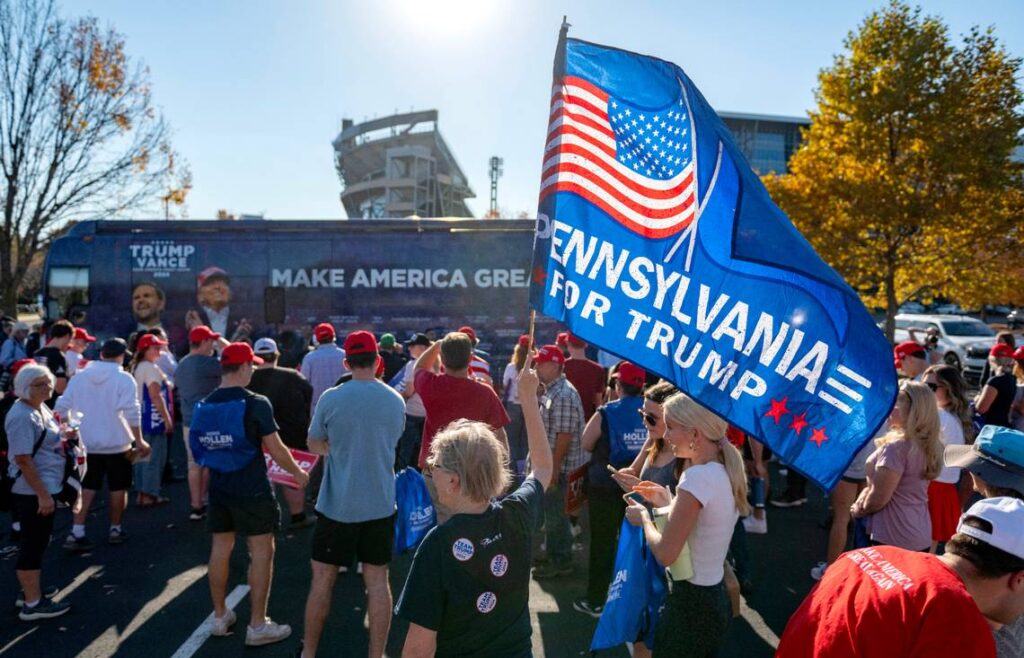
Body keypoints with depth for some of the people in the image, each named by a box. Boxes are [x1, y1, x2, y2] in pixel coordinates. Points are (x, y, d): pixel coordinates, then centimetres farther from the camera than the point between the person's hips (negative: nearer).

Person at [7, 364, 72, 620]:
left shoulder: (41, 408, 9)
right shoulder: (22, 416, -21)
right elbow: (23, 459, -25)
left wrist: (64, 436, 8)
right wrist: (42, 494, -25)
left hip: (44, 487, 10)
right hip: (32, 492, -10)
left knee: (36, 543, 19)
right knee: (33, 545, -1)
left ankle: (31, 592, 32)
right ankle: (33, 604, 9)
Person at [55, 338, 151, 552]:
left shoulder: (80, 377, 2)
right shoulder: (124, 378, -12)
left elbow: (61, 407, 1)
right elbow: (131, 412, -19)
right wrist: (139, 441, -14)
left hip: (86, 443, 4)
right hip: (117, 443, -4)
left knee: (87, 488, 11)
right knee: (118, 488, 12)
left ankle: (76, 533, 3)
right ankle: (115, 530, 22)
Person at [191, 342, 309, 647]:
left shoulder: (204, 406, 2)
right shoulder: (255, 403, -17)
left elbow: (200, 449, 12)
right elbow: (275, 449, -14)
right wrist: (298, 474, 2)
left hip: (219, 488, 6)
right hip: (251, 490, -6)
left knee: (220, 550, 16)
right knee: (261, 553, 5)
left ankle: (220, 617, 30)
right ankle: (257, 625, 11)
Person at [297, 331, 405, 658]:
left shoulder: (331, 399, -11)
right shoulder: (396, 400, -2)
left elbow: (315, 446, 3)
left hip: (337, 505, -2)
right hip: (381, 505, 2)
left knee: (323, 579, 12)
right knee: (377, 580, 10)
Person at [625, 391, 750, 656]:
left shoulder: (697, 476, -25)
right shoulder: (726, 472, 2)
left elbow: (665, 553, -23)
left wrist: (644, 518, -7)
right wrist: (669, 502, 9)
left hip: (690, 605, -8)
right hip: (714, 599, 8)